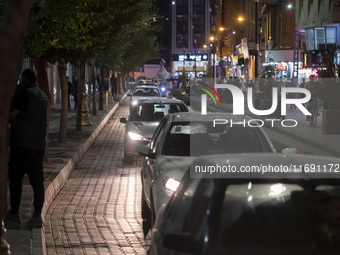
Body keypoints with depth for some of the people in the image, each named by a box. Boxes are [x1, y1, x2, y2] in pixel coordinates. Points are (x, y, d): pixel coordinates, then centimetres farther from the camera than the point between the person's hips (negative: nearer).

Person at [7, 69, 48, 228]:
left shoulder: (25, 94, -11)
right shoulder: (43, 96, 15)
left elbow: (11, 116, -14)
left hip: (22, 143, -7)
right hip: (39, 145, 7)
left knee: (15, 178, 4)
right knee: (37, 180, 4)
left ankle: (14, 213, 9)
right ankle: (37, 217, 1)